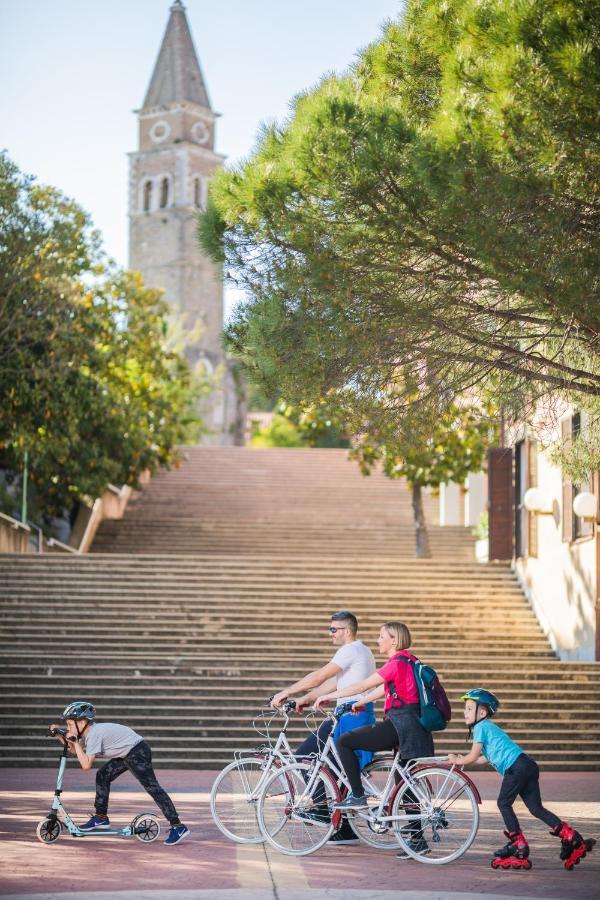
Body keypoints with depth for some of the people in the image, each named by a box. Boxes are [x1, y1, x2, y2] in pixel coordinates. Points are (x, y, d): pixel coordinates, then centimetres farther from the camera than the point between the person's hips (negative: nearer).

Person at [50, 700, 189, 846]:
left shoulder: (94, 734, -21)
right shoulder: (89, 732, 8)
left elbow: (86, 764, -25)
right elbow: (73, 750, 20)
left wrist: (75, 742, -20)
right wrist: (59, 735, 9)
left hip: (138, 752, -10)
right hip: (127, 754, 10)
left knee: (152, 787, -13)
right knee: (103, 775, 9)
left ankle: (178, 827, -15)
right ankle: (101, 818, 16)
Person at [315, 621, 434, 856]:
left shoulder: (397, 663, -12)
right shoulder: (407, 661, 17)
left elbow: (361, 686, -11)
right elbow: (384, 689, 26)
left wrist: (328, 697, -4)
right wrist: (360, 702, 27)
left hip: (400, 726, -10)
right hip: (413, 728, 10)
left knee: (344, 742, -4)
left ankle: (357, 796, -3)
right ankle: (417, 839, 14)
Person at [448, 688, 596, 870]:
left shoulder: (481, 727, -1)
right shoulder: (489, 726, 28)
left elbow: (473, 757, -2)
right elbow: (486, 757, 34)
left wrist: (457, 760, 14)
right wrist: (462, 758, 37)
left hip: (515, 766, -9)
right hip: (528, 765, 9)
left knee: (504, 803, 2)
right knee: (536, 808, 7)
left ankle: (519, 846, 0)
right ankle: (572, 839, 0)